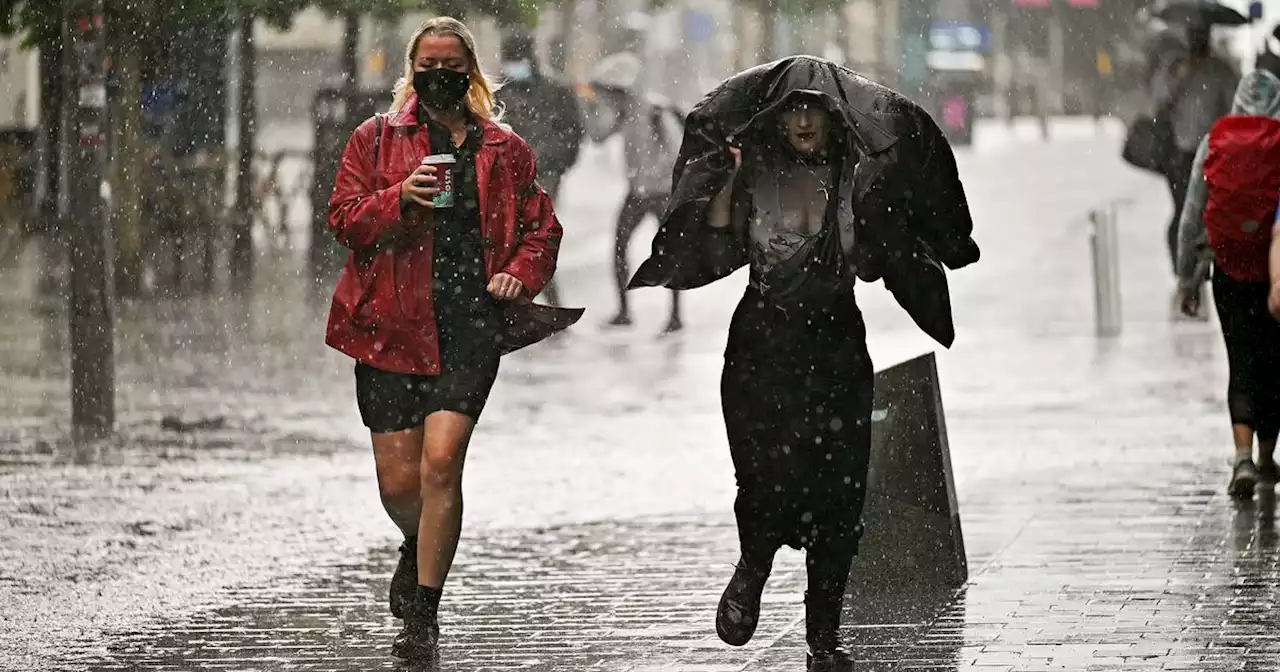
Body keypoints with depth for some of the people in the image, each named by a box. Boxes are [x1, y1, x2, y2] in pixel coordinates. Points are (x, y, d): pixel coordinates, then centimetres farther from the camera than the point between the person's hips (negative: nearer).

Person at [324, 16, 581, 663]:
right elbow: (344, 219, 2)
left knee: (441, 461, -16)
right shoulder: (376, 139, 9)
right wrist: (401, 198, -15)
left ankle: (423, 613, -6)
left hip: (471, 323, 0)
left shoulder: (504, 150, 13)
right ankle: (417, 550, 38)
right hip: (392, 322, 1)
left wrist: (520, 272, 0)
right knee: (398, 481, 1)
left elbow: (542, 226, 19)